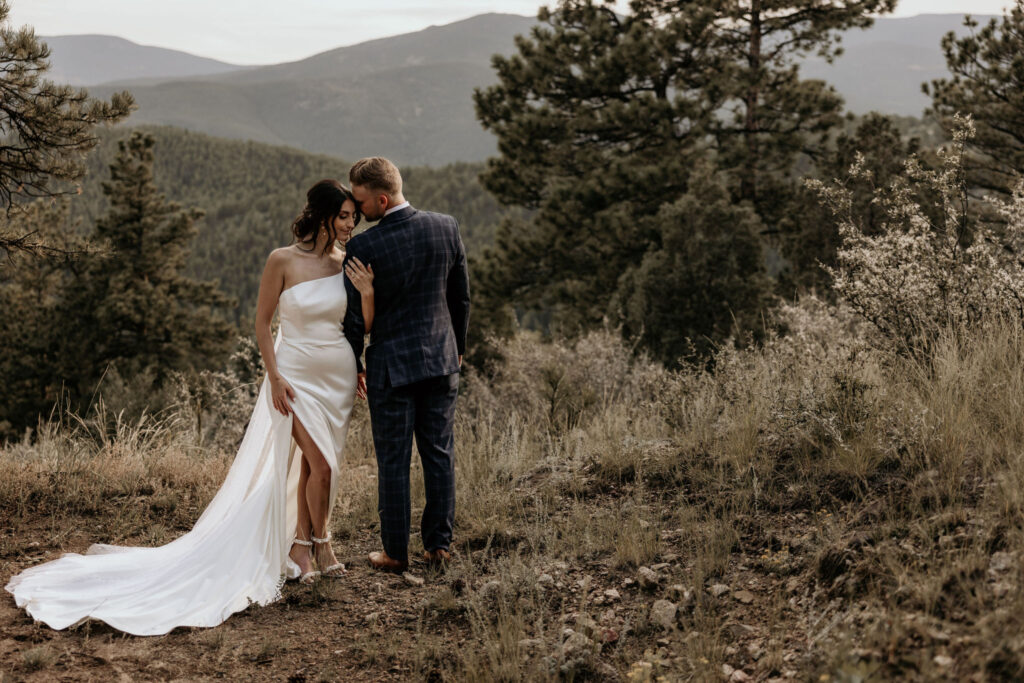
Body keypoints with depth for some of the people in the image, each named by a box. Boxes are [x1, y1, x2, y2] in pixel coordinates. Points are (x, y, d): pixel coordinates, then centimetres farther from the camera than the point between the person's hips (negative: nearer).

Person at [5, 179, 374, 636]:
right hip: (296, 372, -4)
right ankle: (319, 542, 13)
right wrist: (274, 376, -9)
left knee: (314, 463, 9)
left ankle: (302, 543, 24)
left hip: (339, 373, 4)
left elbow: (365, 325, 8)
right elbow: (262, 321, -3)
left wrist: (368, 293, -11)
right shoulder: (283, 261, -9)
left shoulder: (348, 263, 3)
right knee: (321, 464, -10)